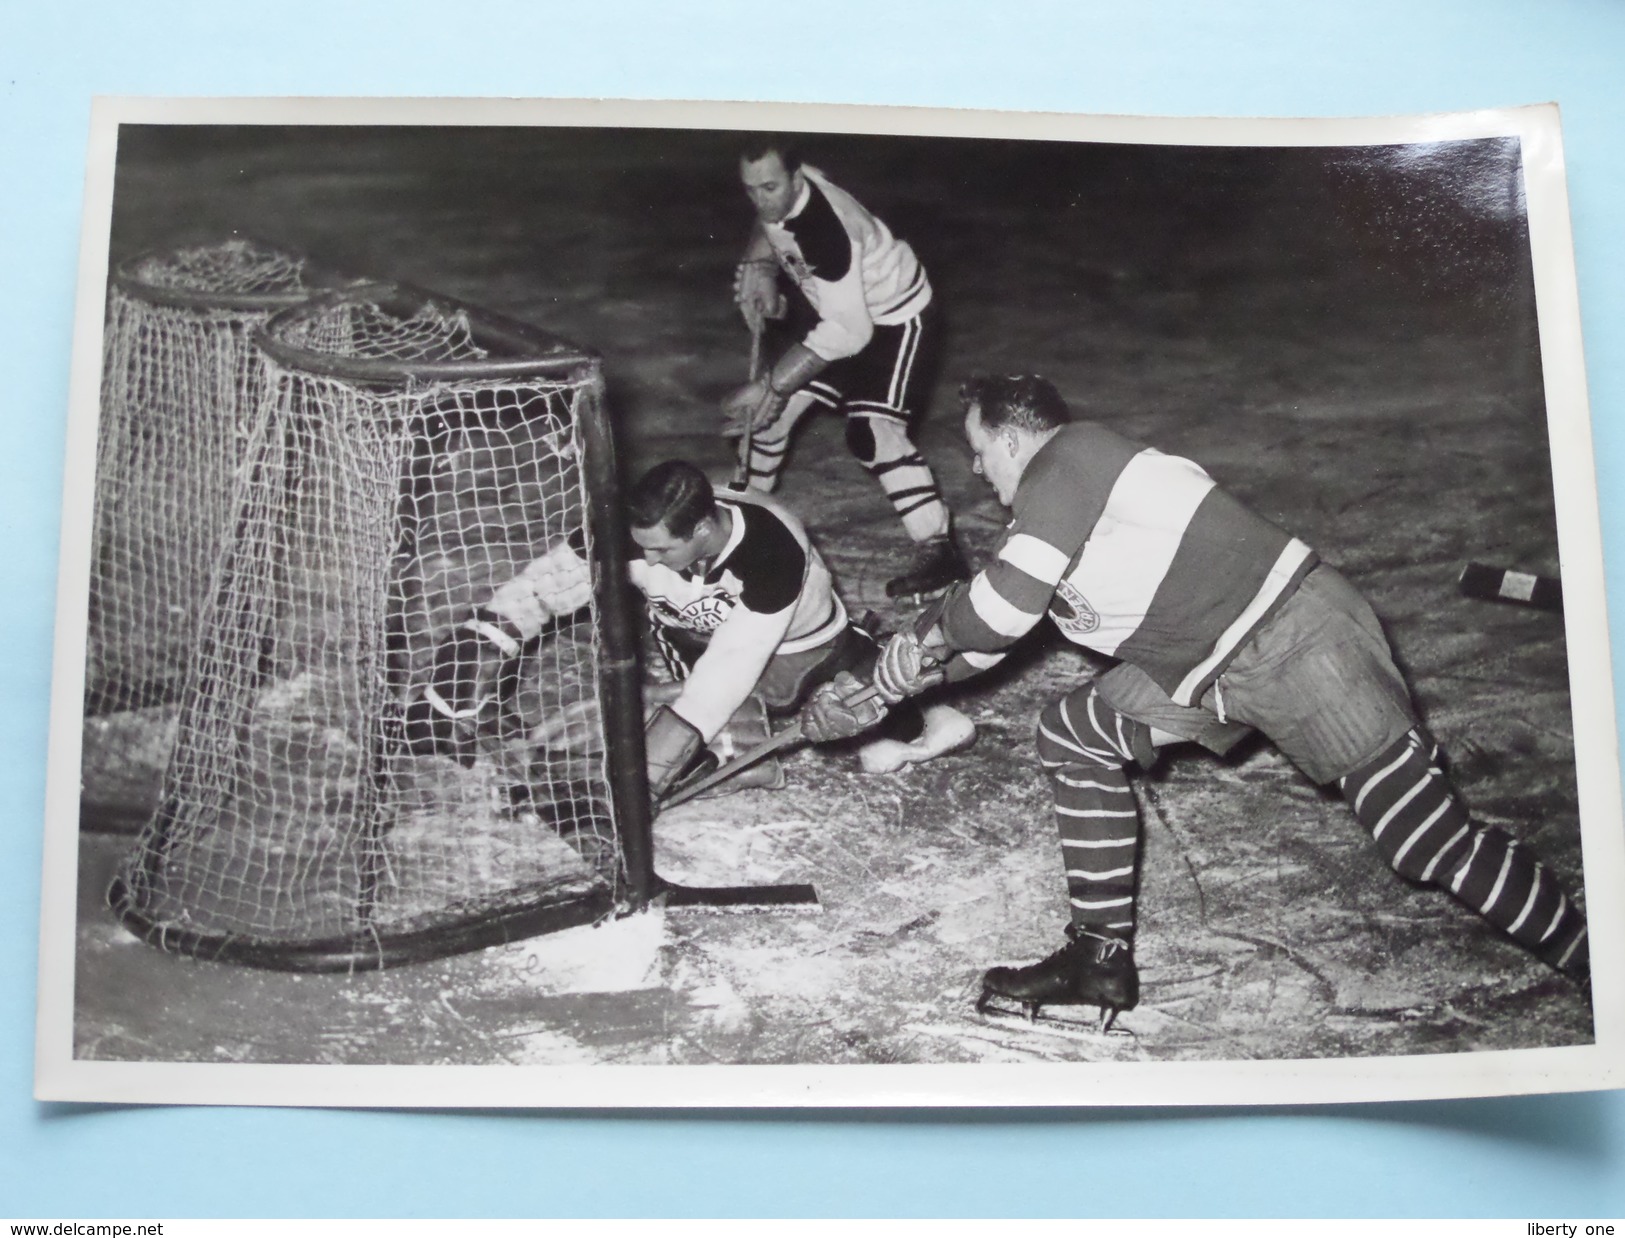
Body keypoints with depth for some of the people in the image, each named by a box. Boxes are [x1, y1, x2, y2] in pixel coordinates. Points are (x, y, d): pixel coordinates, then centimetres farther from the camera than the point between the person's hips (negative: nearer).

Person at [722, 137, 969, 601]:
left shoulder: (825, 229, -37)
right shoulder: (780, 193, -12)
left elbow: (850, 333, -37)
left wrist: (771, 383, -33)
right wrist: (760, 268, -5)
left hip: (895, 318, -9)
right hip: (837, 308, 9)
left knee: (873, 432, -23)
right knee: (774, 401, 9)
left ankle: (938, 551, -21)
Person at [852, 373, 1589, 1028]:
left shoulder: (1065, 457, -11)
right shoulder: (1047, 508, 17)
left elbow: (1001, 610, -17)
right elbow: (995, 633, 22)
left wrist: (927, 632, 1)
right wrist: (919, 669, 16)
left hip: (1291, 639, -10)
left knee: (1428, 838, -8)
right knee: (1074, 738, 12)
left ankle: (1596, 975, 8)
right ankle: (1101, 960, 17)